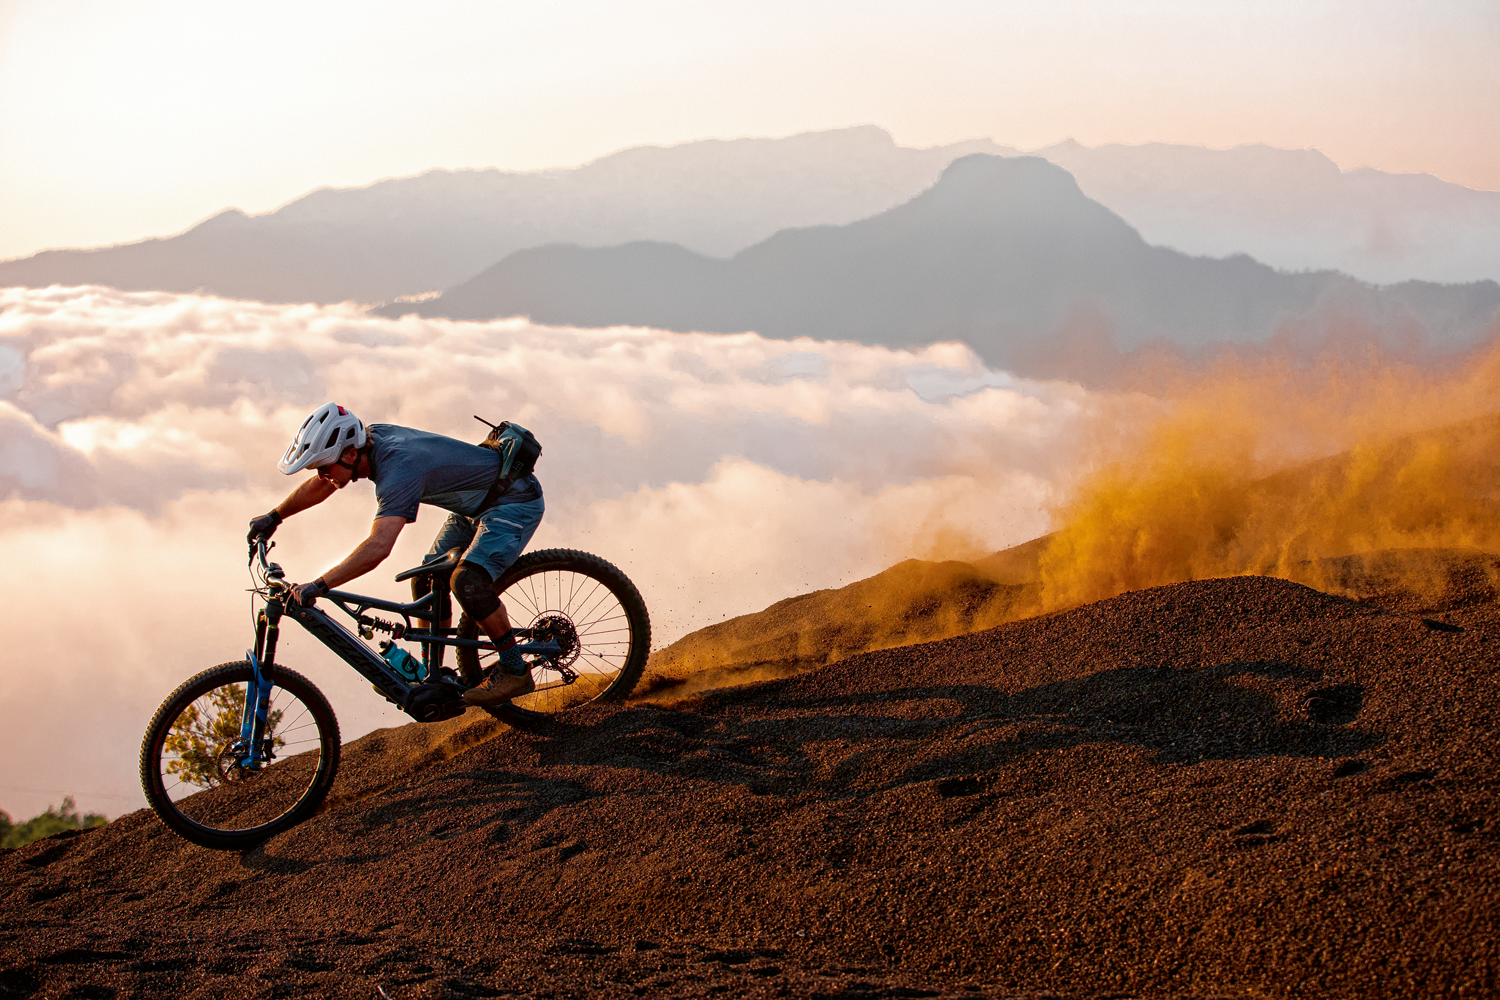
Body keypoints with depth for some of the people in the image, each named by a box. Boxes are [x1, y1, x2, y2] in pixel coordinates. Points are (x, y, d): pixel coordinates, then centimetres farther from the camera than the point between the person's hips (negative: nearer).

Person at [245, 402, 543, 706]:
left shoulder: (398, 468, -34)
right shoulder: (371, 438, -7)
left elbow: (378, 547, -45)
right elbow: (320, 485, 14)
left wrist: (318, 586, -45)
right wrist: (273, 516, 20)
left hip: (516, 501, -10)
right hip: (476, 501, 10)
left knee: (466, 580, -27)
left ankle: (515, 670, -14)